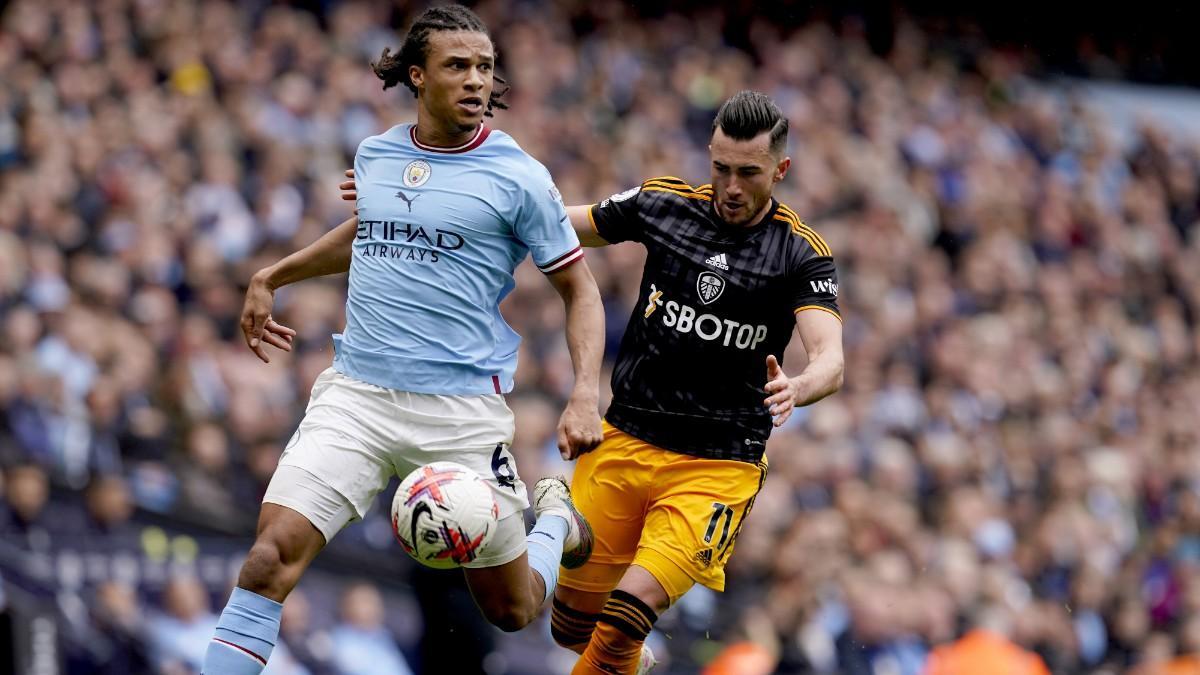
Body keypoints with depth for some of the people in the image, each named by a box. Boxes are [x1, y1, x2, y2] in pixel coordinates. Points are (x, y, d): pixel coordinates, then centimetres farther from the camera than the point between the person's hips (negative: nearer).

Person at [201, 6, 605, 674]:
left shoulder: (518, 176, -4)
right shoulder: (376, 155, 8)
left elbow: (579, 288, 2)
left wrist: (586, 396, -12)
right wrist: (272, 278, 36)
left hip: (462, 411, -3)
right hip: (356, 394, 3)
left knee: (512, 611, 8)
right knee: (273, 553, -18)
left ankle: (556, 518, 40)